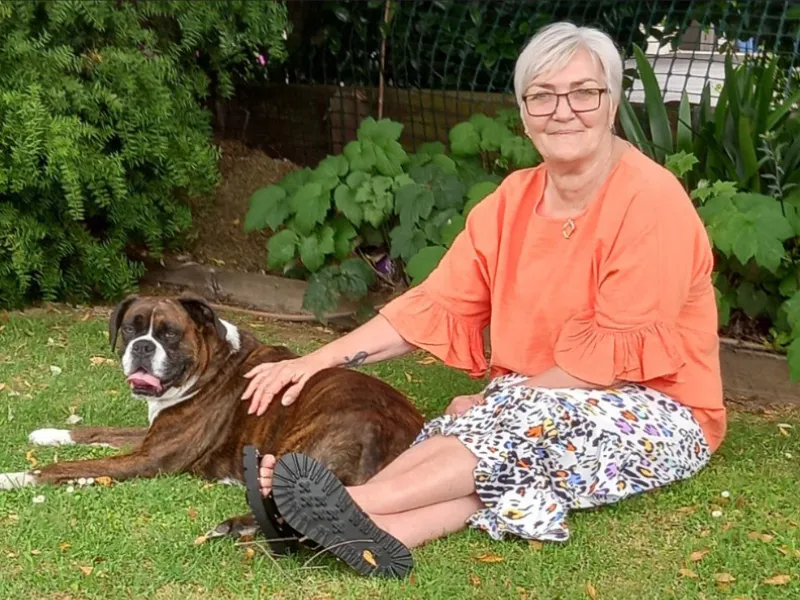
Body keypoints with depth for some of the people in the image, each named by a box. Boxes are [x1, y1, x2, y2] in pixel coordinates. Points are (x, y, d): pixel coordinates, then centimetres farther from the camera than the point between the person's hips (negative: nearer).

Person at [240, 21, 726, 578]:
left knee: (529, 424, -33)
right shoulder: (514, 199, 3)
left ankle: (352, 506, -41)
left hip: (652, 417, -5)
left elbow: (615, 356, -20)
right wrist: (317, 360, -8)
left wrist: (496, 404, -18)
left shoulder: (651, 202, -17)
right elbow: (437, 303, 0)